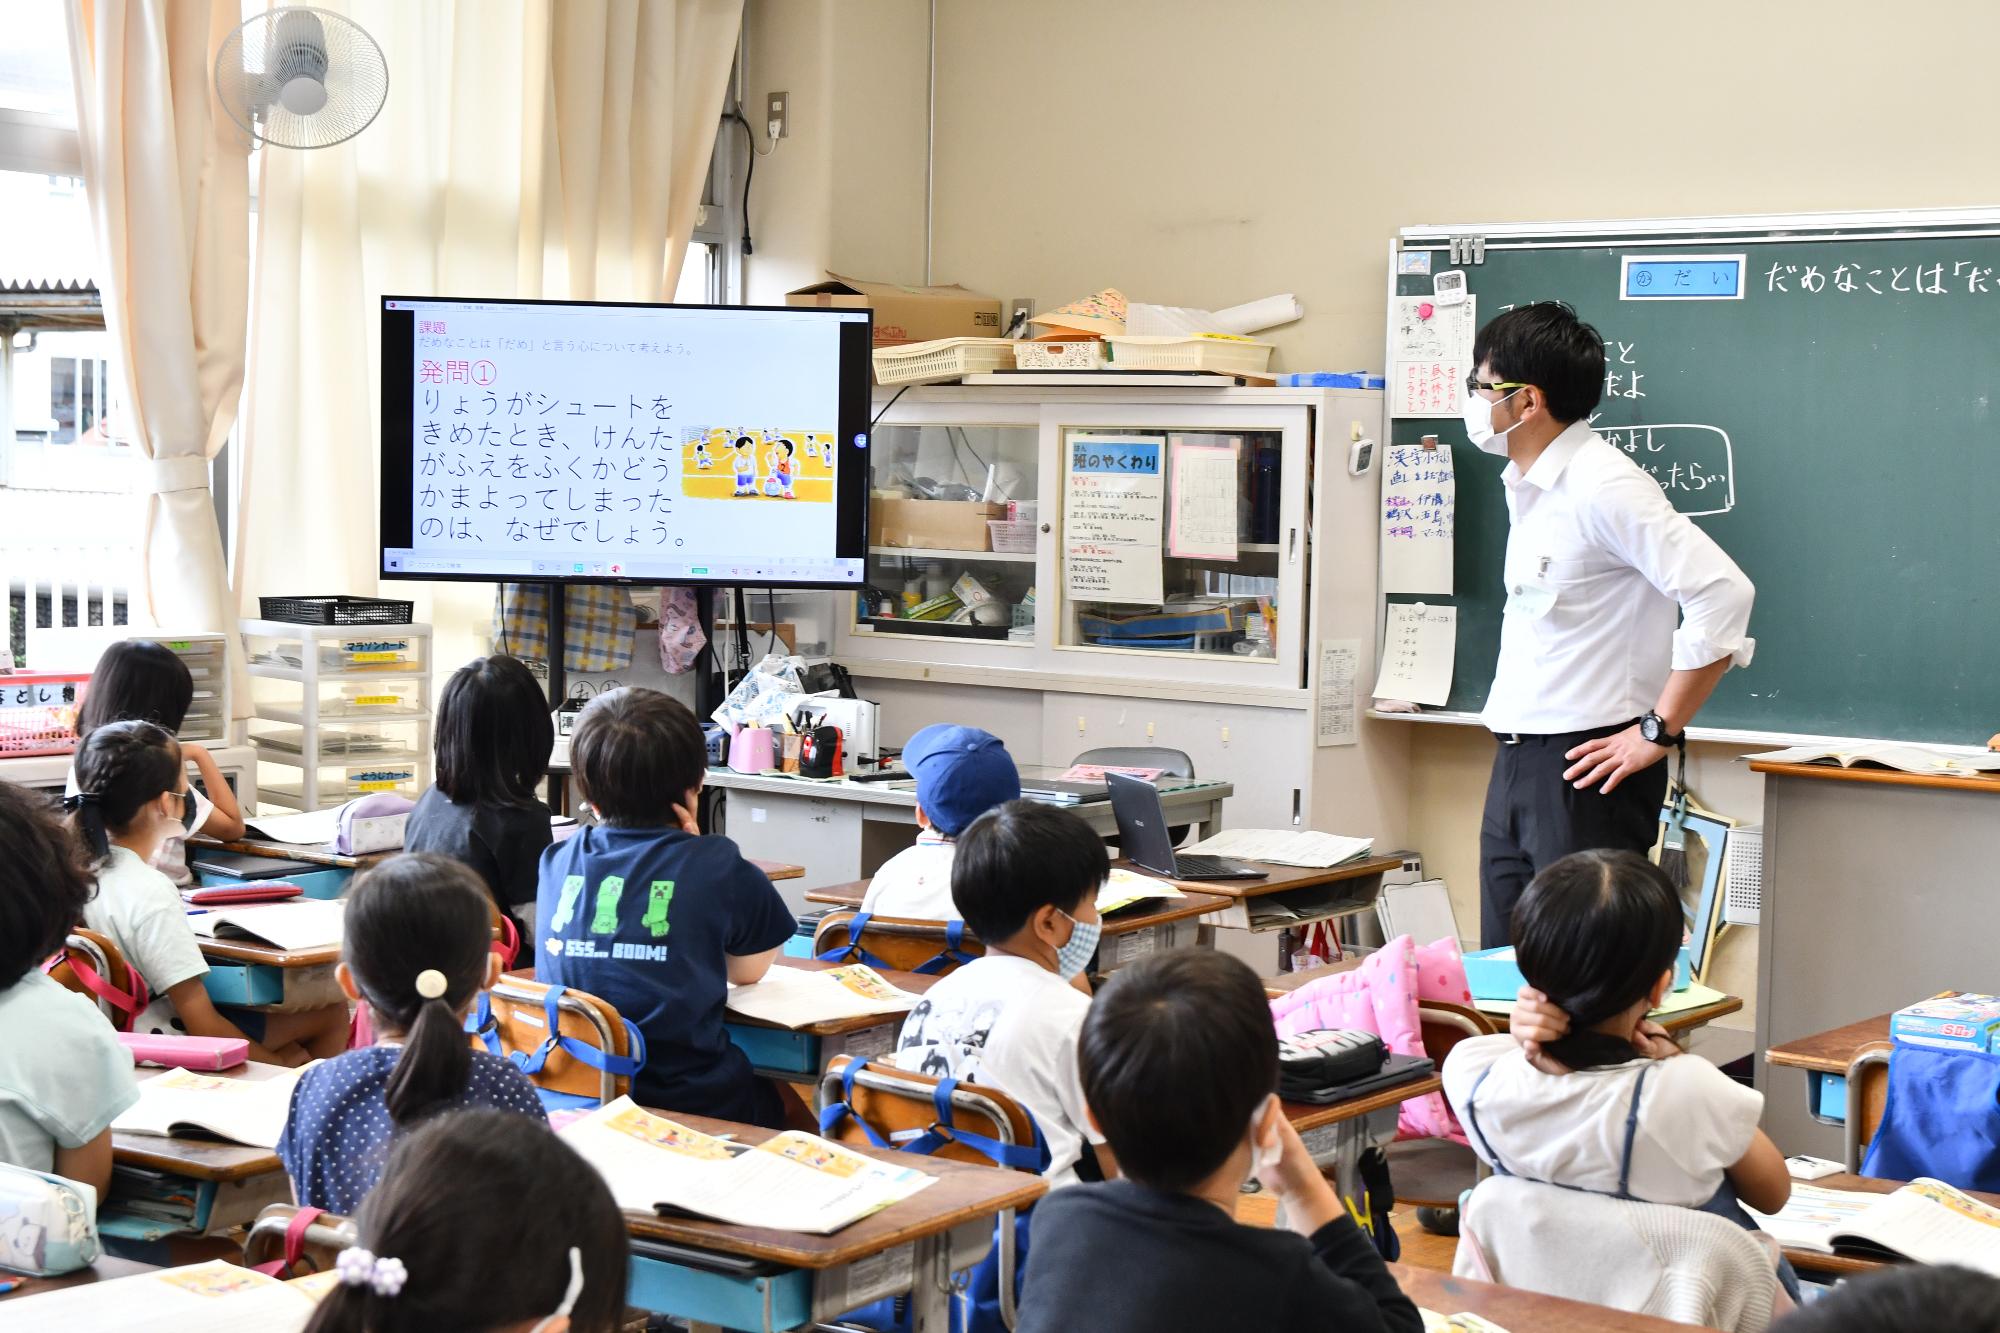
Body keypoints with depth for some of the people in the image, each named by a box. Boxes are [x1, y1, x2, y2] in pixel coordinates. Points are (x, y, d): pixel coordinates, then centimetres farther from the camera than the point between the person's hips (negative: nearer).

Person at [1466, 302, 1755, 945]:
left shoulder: (1602, 486, -16)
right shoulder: (1527, 486, 13)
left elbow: (1723, 593, -23)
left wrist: (1658, 732, -18)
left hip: (1587, 765, -9)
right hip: (1517, 764, 9)